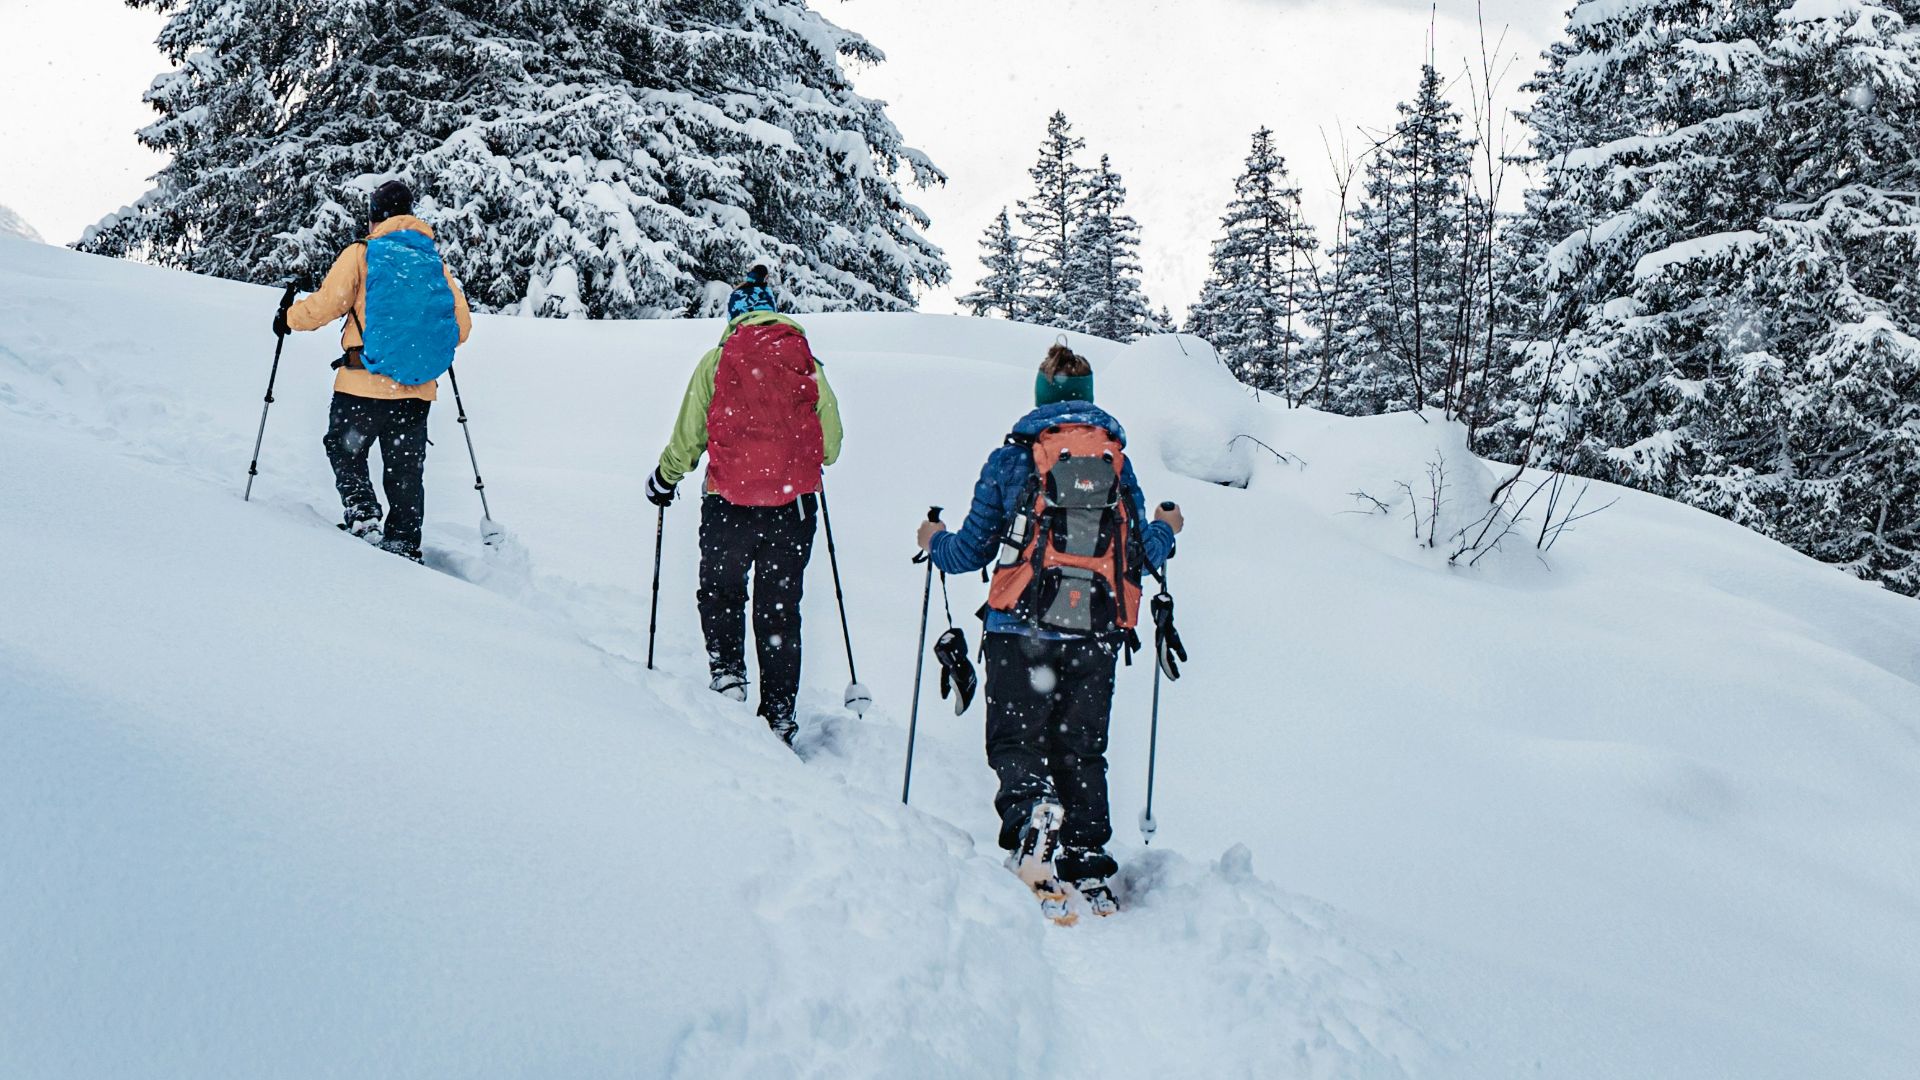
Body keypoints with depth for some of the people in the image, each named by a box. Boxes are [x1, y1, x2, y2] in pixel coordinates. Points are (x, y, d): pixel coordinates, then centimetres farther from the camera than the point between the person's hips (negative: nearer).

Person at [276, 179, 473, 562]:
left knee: (344, 449, 17)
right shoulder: (436, 262, 7)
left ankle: (362, 512, -3)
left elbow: (325, 305, -7)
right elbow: (462, 326, 8)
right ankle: (404, 546, 11)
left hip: (364, 386, -3)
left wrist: (289, 318, 13)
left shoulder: (361, 254, -4)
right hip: (417, 392, 3)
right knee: (406, 473, 11)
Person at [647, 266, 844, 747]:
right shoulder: (807, 363, 4)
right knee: (780, 609, 11)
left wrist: (663, 481, 20)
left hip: (729, 504, -1)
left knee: (721, 593, 21)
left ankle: (726, 671, 1)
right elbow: (831, 442, 9)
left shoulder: (717, 361, 0)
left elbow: (688, 437, 3)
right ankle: (779, 716, 11)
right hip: (794, 507, 1)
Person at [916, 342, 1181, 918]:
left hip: (1021, 630, -2)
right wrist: (1166, 530, 35)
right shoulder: (1118, 462, 9)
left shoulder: (1012, 459, 4)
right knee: (1081, 751, 12)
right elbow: (1140, 555, 12)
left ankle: (1031, 805, -29)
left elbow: (974, 550, 6)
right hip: (1096, 634, 2)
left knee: (1015, 741, 2)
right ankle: (1089, 866, 6)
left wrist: (935, 542, 29)